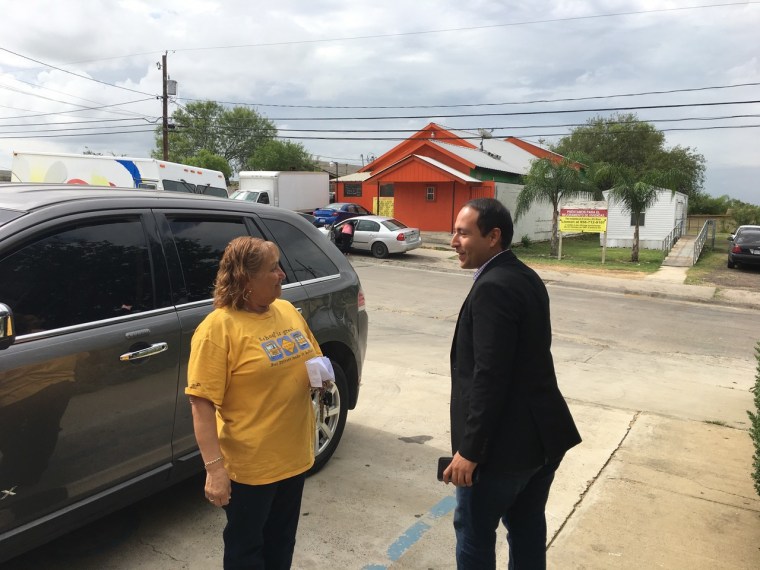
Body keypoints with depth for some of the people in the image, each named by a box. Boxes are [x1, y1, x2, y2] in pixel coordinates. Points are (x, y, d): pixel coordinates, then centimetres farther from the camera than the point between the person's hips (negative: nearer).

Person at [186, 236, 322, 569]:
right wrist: (214, 467, -24)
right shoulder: (219, 327, -19)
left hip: (294, 455, 6)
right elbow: (202, 403, -20)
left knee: (282, 540, 24)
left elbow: (311, 362, 16)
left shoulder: (288, 311, 3)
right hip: (250, 465, -6)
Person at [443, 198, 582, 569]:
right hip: (541, 433, 9)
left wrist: (469, 449, -20)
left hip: (506, 442, -9)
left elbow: (489, 377, -26)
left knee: (474, 530, 10)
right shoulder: (525, 277, 8)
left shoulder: (492, 288, -22)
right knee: (527, 527, 22)